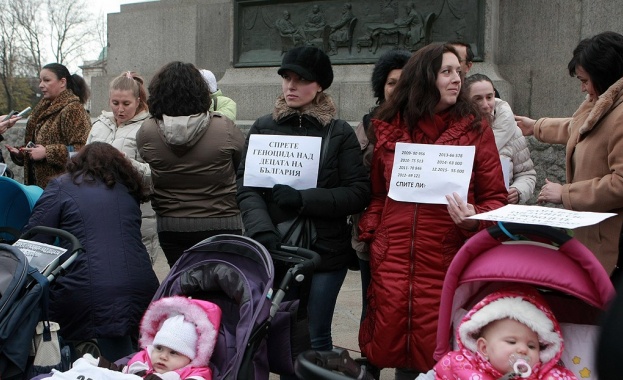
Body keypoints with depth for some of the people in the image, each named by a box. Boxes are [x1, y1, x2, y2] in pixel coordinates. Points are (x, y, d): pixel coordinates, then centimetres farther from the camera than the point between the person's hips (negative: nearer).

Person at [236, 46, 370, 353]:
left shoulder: (339, 133, 2)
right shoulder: (262, 128, 7)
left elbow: (359, 193, -6)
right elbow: (246, 188, -2)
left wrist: (304, 200, -16)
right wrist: (263, 231, -19)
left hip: (325, 251, -1)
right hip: (273, 250, 2)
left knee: (316, 337, 6)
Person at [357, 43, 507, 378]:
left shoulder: (475, 128, 4)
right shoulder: (387, 128, 11)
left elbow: (495, 198, 5)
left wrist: (474, 220, -15)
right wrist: (369, 231, 4)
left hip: (449, 262, -2)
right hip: (392, 262, 2)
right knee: (393, 347, 5)